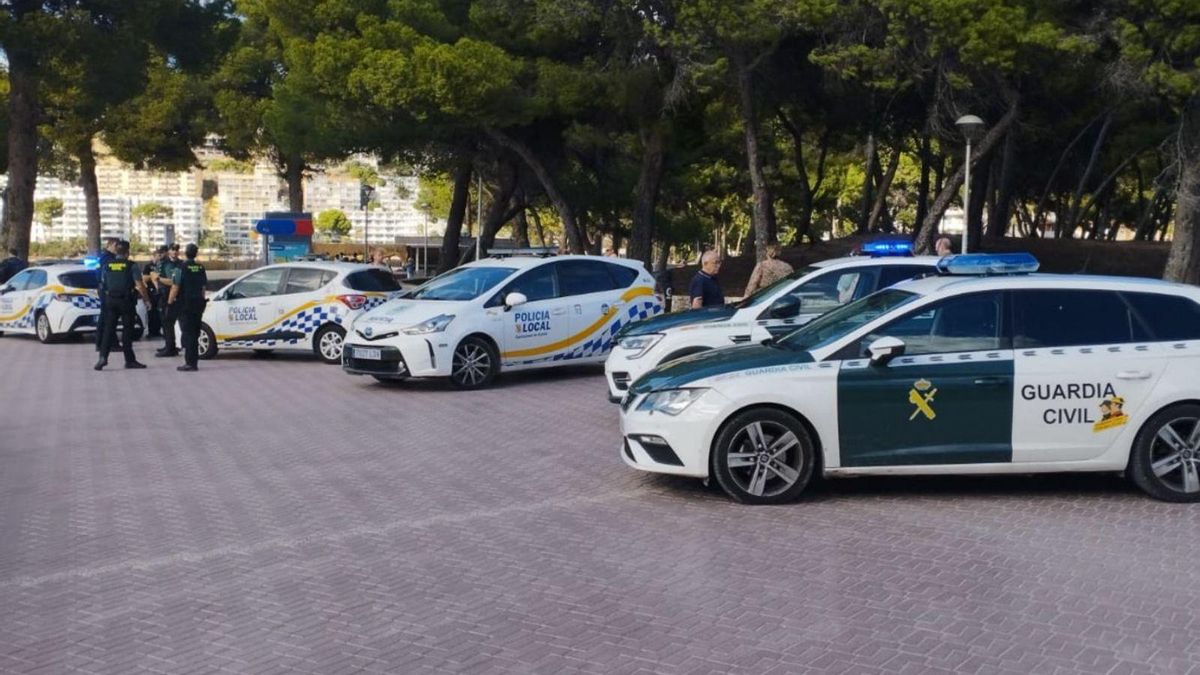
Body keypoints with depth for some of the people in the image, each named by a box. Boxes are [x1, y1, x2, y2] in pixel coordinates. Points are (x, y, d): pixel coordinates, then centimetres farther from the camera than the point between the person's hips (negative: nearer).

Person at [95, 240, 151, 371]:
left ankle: (103, 356, -9)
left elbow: (103, 283, 13)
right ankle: (129, 360, 8)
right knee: (127, 330, 4)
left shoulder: (106, 265, 5)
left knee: (108, 329, 5)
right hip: (126, 301, -3)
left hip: (110, 300, 3)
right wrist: (147, 300, -2)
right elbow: (140, 286, -11)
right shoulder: (131, 266, -8)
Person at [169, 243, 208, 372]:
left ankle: (190, 362, -8)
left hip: (185, 304, -5)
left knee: (187, 333, -4)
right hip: (198, 304, 5)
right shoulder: (201, 268, 7)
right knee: (195, 333, 11)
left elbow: (175, 288, -13)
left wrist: (170, 302, -3)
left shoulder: (181, 268, -11)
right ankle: (194, 362, 15)